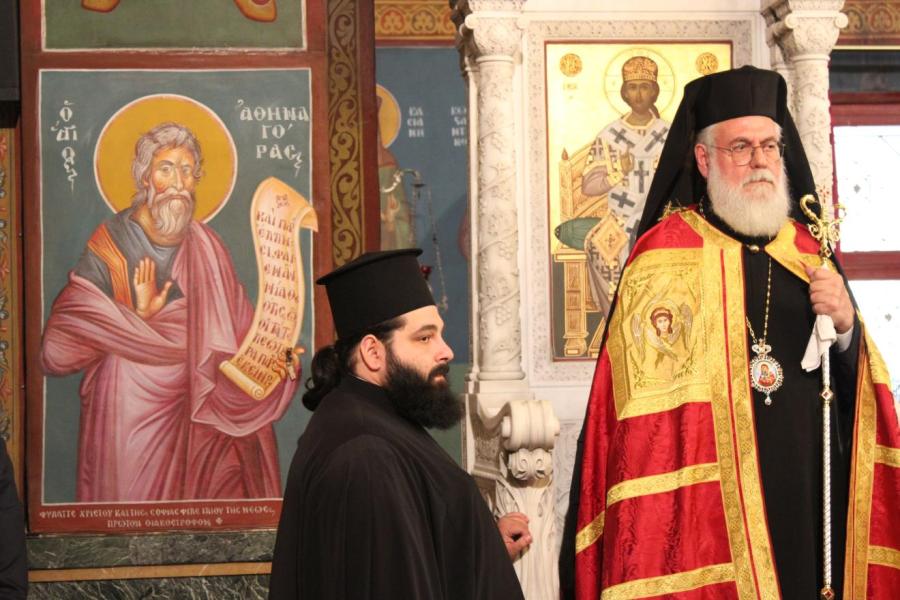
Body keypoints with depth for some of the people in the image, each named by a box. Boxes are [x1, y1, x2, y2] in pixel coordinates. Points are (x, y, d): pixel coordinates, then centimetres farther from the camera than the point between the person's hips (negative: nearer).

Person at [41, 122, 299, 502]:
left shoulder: (206, 248, 6)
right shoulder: (111, 244, -6)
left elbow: (241, 334, 5)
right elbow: (60, 348, -12)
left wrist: (275, 359, -14)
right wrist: (140, 318, -16)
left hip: (196, 412, 3)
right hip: (129, 413, -3)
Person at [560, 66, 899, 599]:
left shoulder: (806, 250, 12)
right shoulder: (666, 260, -7)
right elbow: (648, 429, -11)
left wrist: (847, 329, -7)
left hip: (818, 500, 6)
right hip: (716, 510, -5)